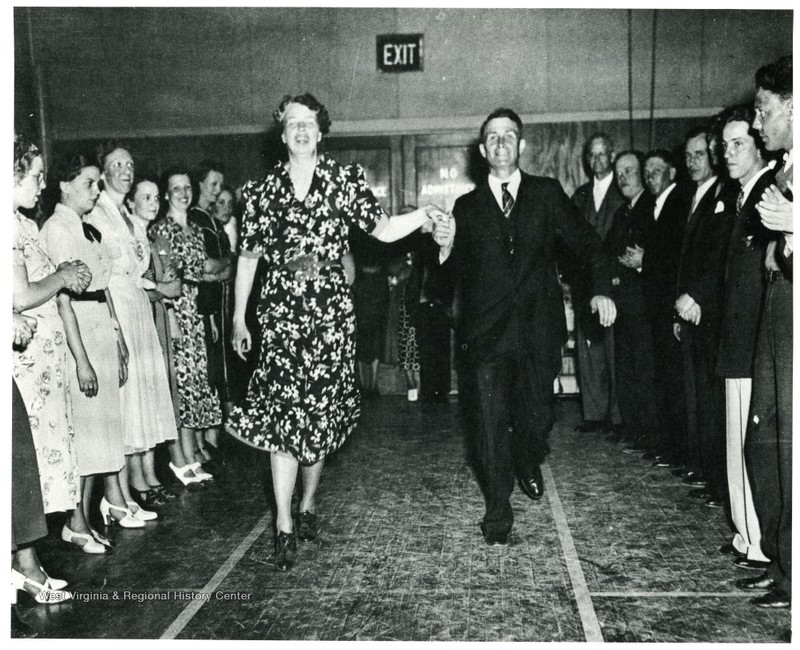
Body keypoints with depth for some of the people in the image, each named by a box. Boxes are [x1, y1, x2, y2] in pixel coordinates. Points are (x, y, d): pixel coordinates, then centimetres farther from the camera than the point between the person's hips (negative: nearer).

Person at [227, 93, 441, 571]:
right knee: (282, 411, -8)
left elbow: (383, 230, 3)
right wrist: (238, 318, 11)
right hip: (282, 308, 0)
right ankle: (285, 526, -3)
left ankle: (309, 503, 27)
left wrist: (422, 216, -16)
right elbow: (249, 256, 12)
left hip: (331, 307, 0)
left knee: (322, 412, 6)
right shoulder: (264, 189, 8)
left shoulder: (345, 179, 6)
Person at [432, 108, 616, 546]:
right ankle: (498, 514, 12)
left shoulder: (547, 194, 8)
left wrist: (602, 289, -8)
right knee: (492, 423, -2)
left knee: (536, 415, 8)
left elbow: (585, 241, 6)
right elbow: (457, 272, 7)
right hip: (486, 332, 0)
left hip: (538, 328, 1)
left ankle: (528, 465, 43)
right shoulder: (467, 206, 9)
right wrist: (446, 246, -15)